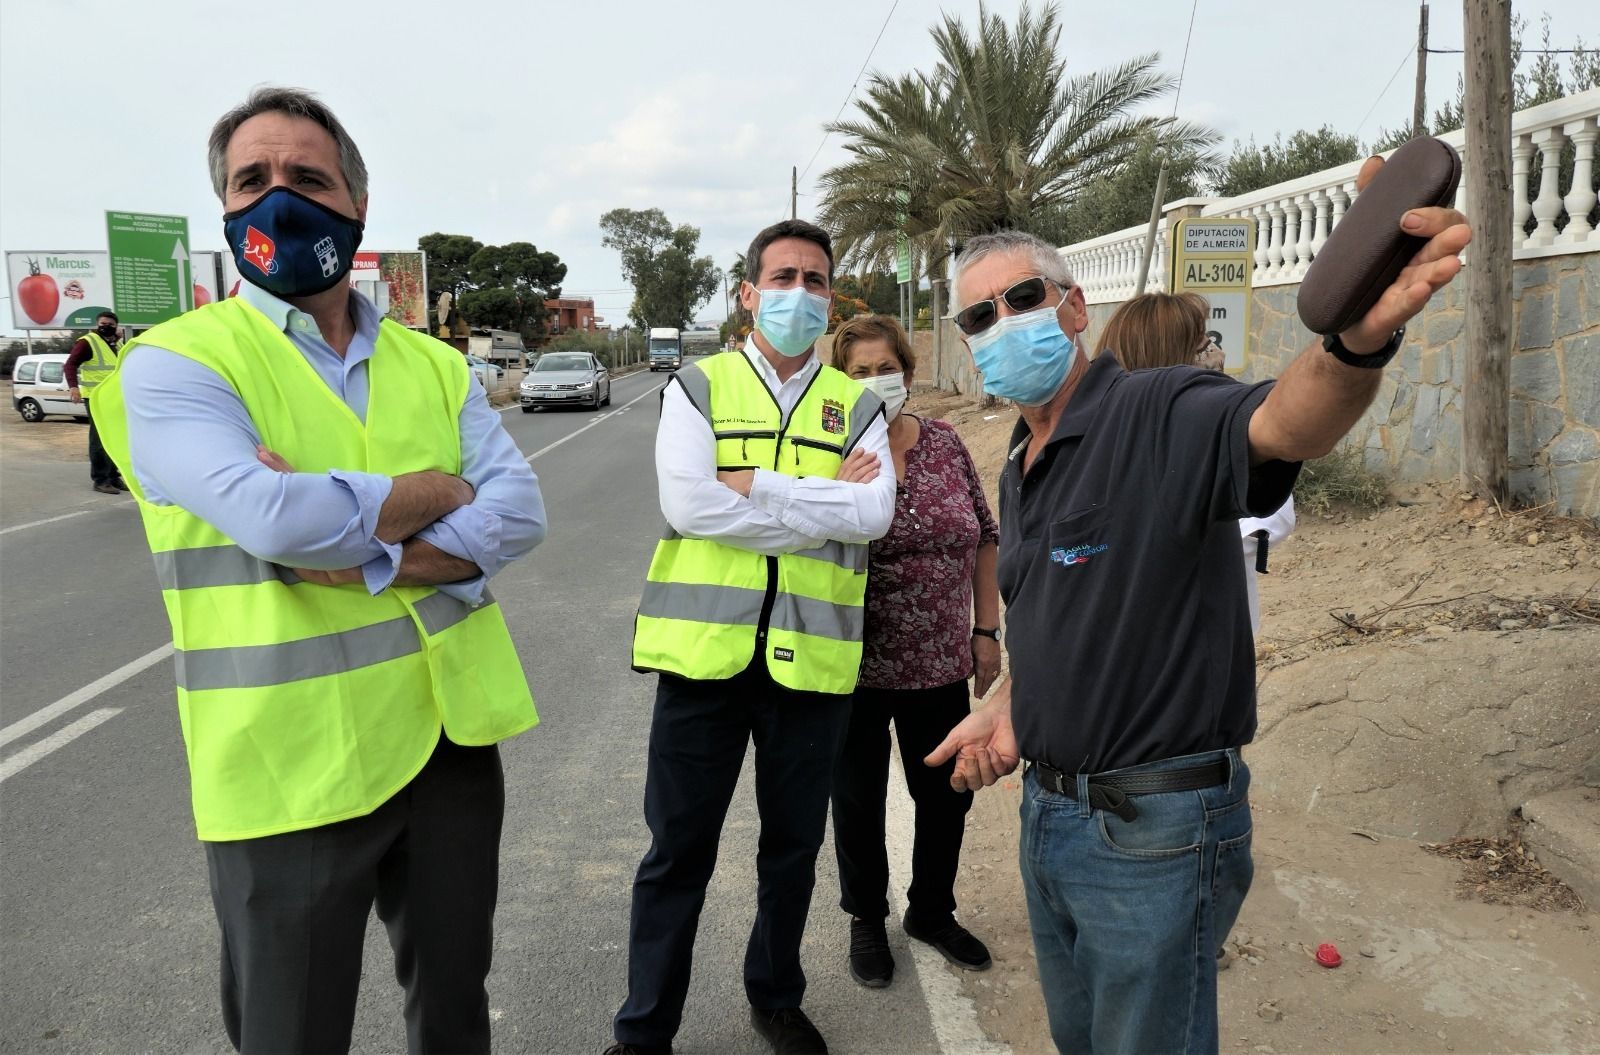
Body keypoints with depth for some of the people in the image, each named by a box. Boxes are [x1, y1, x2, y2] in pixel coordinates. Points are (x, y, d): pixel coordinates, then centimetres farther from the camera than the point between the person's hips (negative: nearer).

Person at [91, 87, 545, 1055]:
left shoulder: (437, 367, 7)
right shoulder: (175, 363, -7)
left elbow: (521, 512, -6)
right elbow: (278, 518, -25)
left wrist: (368, 555, -20)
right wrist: (437, 490, -10)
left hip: (452, 738, 4)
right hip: (290, 767, -4)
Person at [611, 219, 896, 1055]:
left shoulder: (857, 406, 7)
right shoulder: (696, 387, 2)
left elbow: (875, 514, -10)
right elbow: (686, 503, -14)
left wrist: (753, 488, -16)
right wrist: (827, 501, -12)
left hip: (811, 658, 2)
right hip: (706, 647, -2)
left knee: (794, 844, 17)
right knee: (679, 850, 9)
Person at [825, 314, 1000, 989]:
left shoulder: (946, 444, 1)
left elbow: (985, 539, 7)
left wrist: (987, 631, 6)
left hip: (941, 665, 3)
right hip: (857, 667, -3)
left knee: (947, 794, 15)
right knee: (859, 801, 12)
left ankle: (932, 911, 39)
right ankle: (866, 920, 36)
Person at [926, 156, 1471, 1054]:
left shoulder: (1162, 416, -17)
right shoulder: (1018, 474, 9)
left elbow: (1285, 424, -40)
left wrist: (1358, 339, -61)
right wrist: (1007, 709, 7)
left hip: (1154, 829, -8)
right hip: (1048, 808, 8)